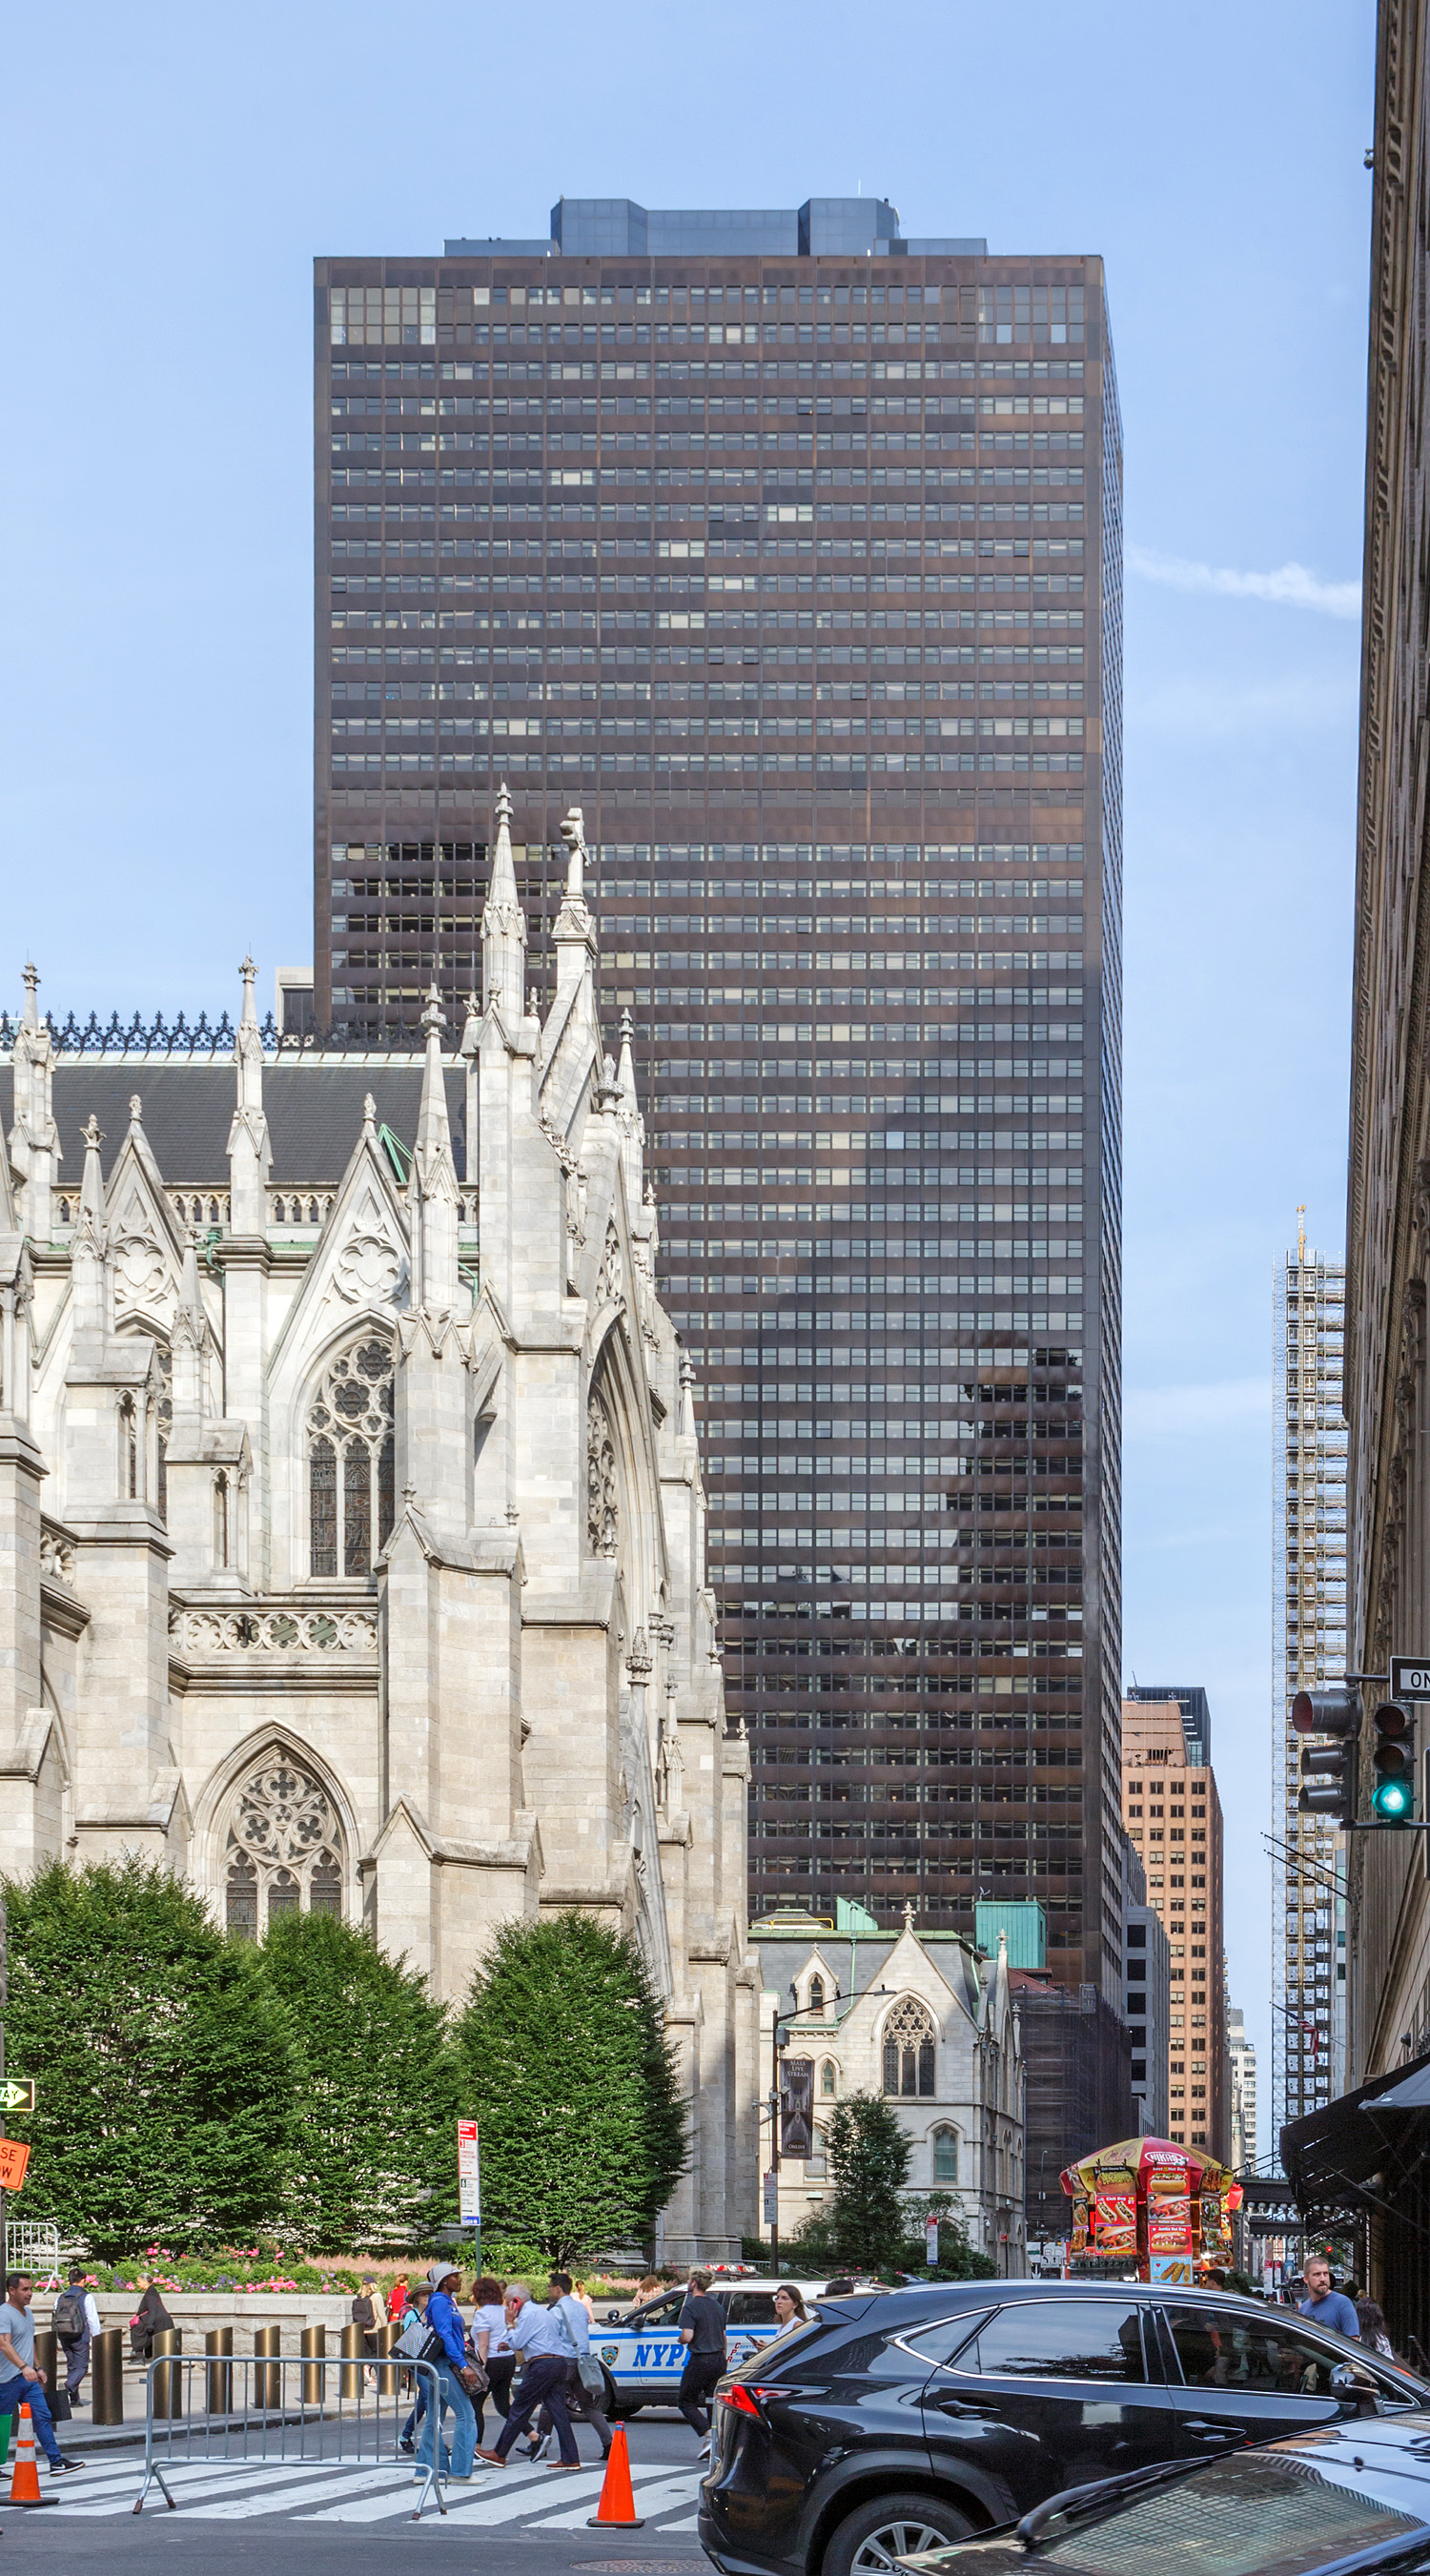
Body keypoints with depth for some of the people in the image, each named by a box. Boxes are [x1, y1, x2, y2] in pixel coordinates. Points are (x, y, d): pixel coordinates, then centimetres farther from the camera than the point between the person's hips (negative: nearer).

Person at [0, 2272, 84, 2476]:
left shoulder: (27, 2312, 14)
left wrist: (37, 2368, 25)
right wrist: (24, 2367, -42)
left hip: (29, 2378, 8)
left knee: (43, 2417, 2)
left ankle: (56, 2461, 1)